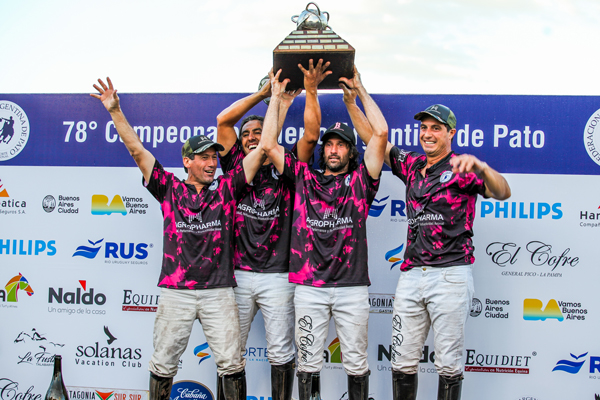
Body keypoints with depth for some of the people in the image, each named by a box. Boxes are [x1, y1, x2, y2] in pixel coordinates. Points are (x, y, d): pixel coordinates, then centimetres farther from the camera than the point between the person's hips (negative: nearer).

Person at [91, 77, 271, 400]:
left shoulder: (226, 187, 8)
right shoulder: (169, 188, 7)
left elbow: (262, 149, 5)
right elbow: (137, 150, 4)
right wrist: (115, 111, -2)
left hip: (219, 291, 0)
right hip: (175, 291, 0)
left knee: (231, 364, 0)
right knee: (164, 363, 8)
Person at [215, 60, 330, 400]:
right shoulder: (237, 168, 10)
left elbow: (311, 134, -7)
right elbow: (223, 120, 4)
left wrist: (310, 90, -10)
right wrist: (264, 93, 5)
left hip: (277, 276, -2)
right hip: (238, 274, 2)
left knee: (281, 353, 5)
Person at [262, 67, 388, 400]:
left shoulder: (359, 180, 7)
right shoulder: (304, 177, 11)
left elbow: (380, 133, -1)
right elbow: (268, 145, 5)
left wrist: (359, 89, 7)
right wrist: (277, 96, 10)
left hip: (352, 286, -1)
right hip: (309, 286, 1)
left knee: (356, 363, 7)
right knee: (308, 363, 7)